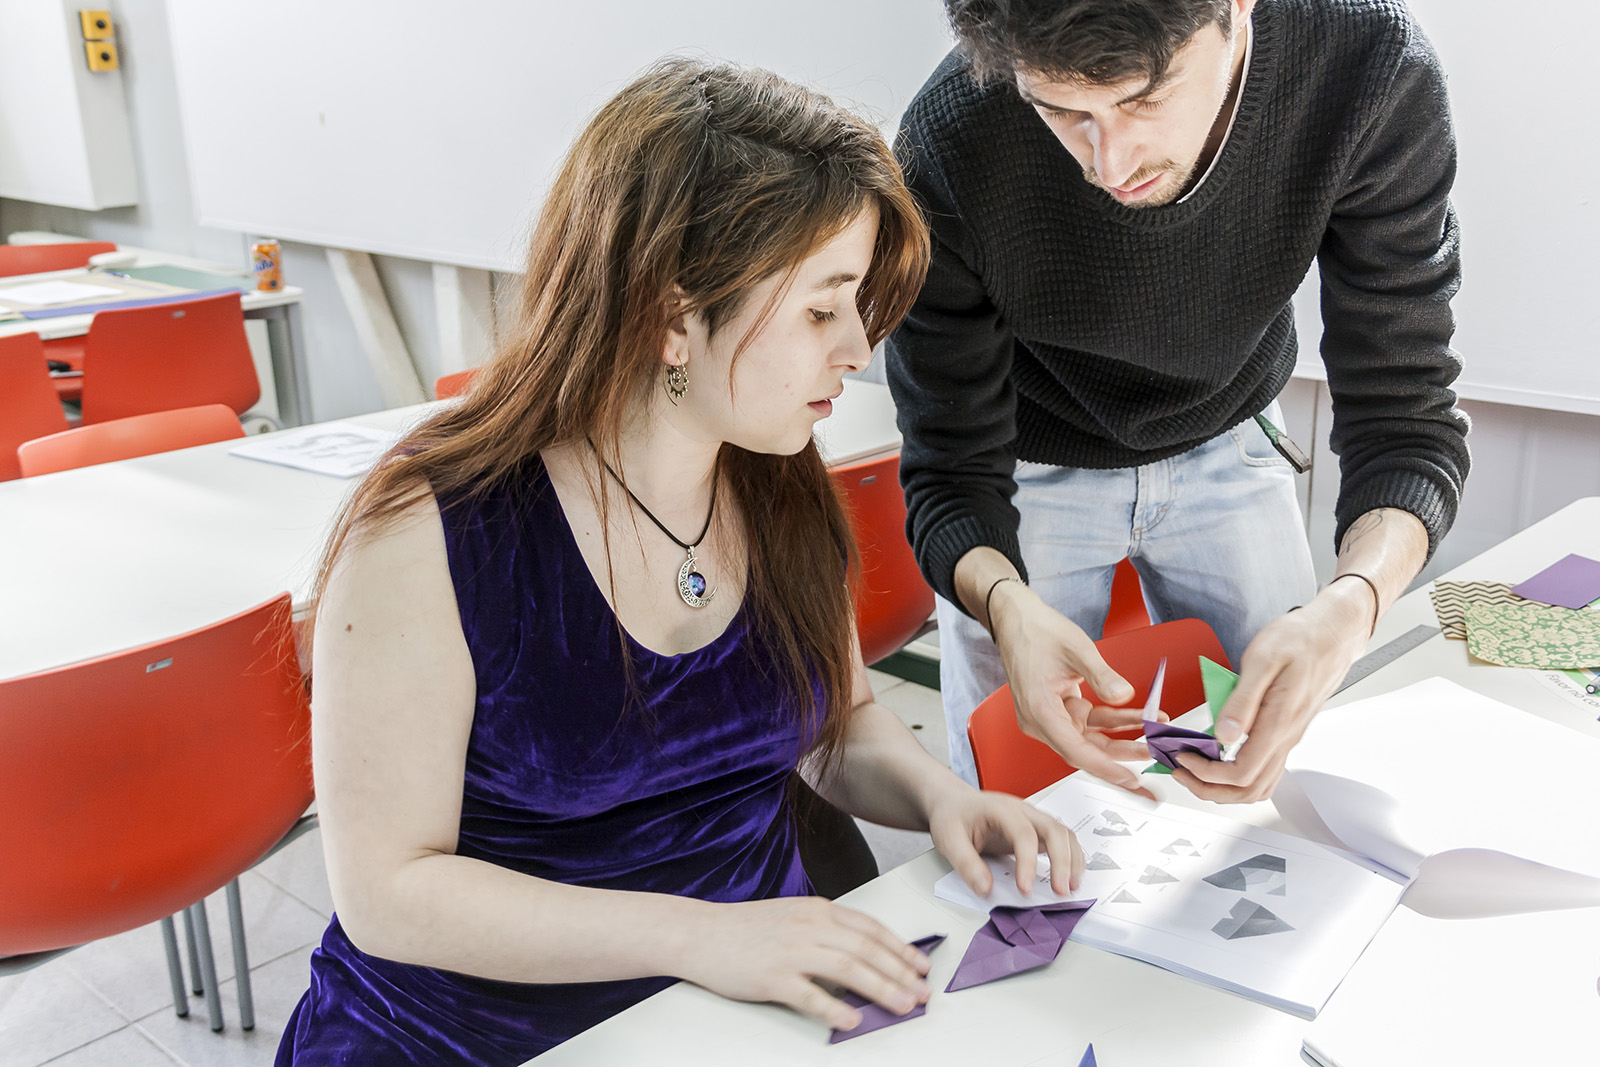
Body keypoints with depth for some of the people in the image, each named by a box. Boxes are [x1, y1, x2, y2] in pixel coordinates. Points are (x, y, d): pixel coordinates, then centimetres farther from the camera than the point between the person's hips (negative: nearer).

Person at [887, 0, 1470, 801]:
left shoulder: (1375, 72, -30)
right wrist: (1006, 604, -47)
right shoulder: (948, 145, -34)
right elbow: (952, 469, -24)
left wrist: (1349, 608, -46)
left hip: (1228, 448, 2)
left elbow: (1400, 412, -25)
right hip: (1035, 472, -1)